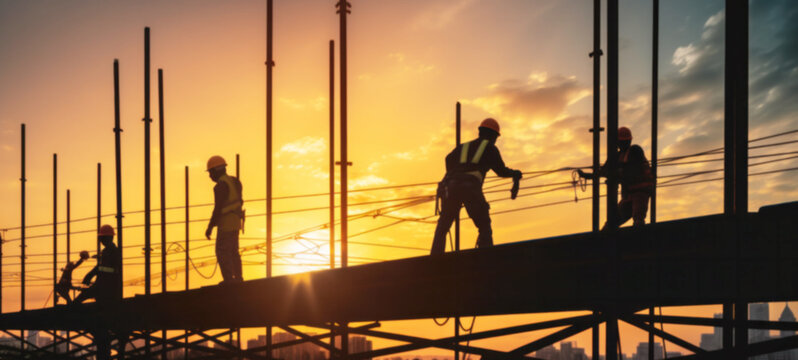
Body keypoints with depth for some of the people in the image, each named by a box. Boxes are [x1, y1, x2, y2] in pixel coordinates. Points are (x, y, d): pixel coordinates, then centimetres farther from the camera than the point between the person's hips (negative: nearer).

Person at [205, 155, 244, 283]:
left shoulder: (221, 185, -19)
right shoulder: (234, 182, 10)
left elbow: (218, 208, -21)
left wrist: (210, 227, -16)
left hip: (226, 224, -9)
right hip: (235, 222, 9)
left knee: (222, 253, -2)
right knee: (233, 252, 15)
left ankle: (229, 281, -1)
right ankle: (238, 279, 19)